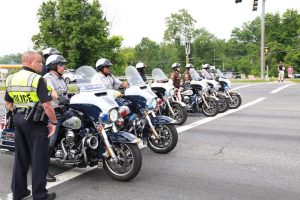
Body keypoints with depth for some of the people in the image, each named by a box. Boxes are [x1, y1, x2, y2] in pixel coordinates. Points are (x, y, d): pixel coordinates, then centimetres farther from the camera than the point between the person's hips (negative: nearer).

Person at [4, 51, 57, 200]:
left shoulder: (11, 79, 8)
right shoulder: (37, 79, -16)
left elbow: (8, 104, 14)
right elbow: (47, 105, -20)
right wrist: (54, 122, -11)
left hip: (18, 120, 8)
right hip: (35, 122, -7)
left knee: (20, 157, 16)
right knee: (39, 159, 1)